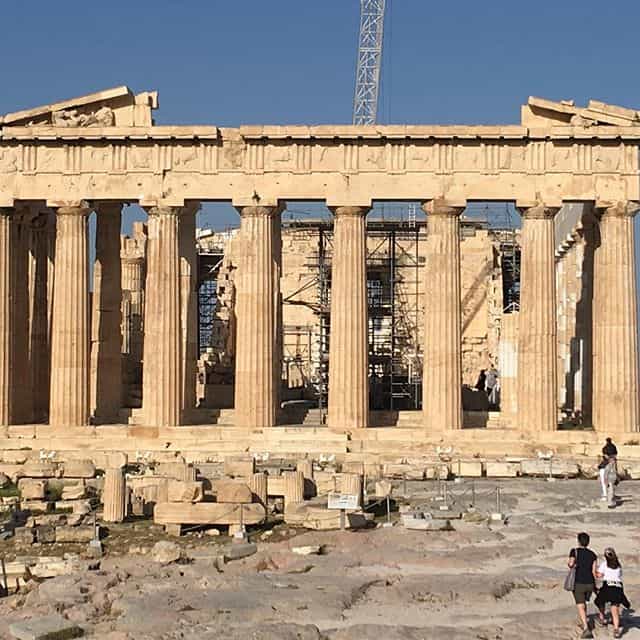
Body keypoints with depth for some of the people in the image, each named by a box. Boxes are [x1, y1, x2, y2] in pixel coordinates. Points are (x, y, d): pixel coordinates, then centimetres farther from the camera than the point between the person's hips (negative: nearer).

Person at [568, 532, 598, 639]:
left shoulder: (575, 551, -5)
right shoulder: (592, 554, 5)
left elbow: (571, 564, -20)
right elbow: (594, 571, 2)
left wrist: (569, 564, 4)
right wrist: (595, 585, 12)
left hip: (578, 583, -4)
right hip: (589, 583, 4)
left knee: (580, 606, -4)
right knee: (583, 602, 29)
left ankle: (586, 629, -19)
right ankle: (584, 623, 39)